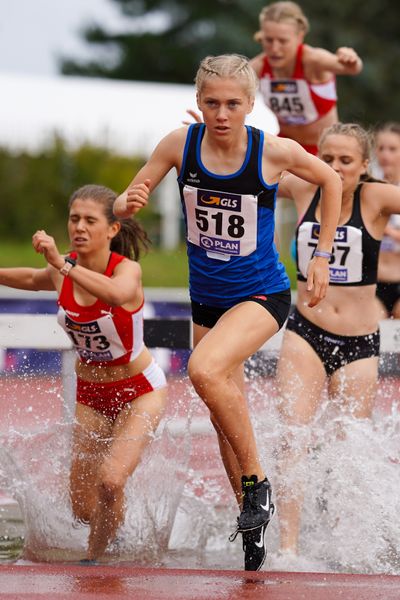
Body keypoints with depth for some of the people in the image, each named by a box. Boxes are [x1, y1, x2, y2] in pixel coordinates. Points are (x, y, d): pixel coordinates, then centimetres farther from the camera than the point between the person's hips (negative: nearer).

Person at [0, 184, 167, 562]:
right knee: (84, 509, 3)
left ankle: (93, 559, 4)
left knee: (110, 482, -24)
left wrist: (63, 264, -59)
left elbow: (118, 294, -53)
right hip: (89, 392, 5)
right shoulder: (62, 273, -11)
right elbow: (32, 279, 16)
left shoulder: (127, 269, -26)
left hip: (139, 390, -5)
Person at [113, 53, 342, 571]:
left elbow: (331, 181, 3)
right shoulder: (180, 144, -11)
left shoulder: (274, 152, -18)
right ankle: (254, 531, 30)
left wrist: (322, 256, 2)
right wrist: (129, 203, -27)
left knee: (205, 370, -31)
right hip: (206, 298, 5)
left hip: (262, 295, -5)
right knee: (224, 416, 13)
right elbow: (122, 206, -3)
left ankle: (256, 481, -14)